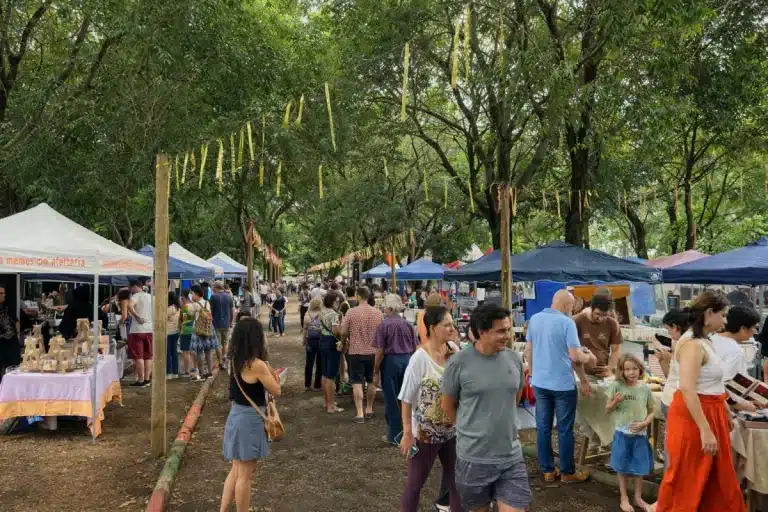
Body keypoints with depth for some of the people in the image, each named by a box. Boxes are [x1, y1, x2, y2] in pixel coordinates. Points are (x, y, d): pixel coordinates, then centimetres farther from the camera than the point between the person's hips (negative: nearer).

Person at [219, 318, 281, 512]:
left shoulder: (237, 361, 2)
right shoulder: (258, 365, -23)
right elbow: (276, 391, -11)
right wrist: (269, 369, -2)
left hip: (237, 415, 9)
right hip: (250, 420, -9)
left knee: (236, 471, 21)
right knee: (245, 475, 6)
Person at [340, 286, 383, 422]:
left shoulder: (351, 312, -11)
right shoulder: (377, 313, -2)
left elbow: (343, 332, -7)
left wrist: (344, 345, 12)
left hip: (355, 352, -3)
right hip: (373, 352, 3)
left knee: (357, 383, 2)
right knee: (371, 381, 16)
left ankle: (359, 413, -1)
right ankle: (369, 409, 27)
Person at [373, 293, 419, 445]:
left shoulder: (384, 325, -11)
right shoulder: (407, 324, 3)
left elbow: (380, 351, -12)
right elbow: (415, 348, 8)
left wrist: (376, 372, -4)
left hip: (390, 361, -5)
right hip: (407, 360, 5)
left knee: (392, 400, 6)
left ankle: (394, 436, 14)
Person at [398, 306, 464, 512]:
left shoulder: (455, 350, -4)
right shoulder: (420, 358, -19)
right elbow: (407, 398, -14)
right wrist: (407, 433, -13)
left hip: (452, 429, 5)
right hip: (425, 432, -5)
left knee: (456, 479, 17)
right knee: (415, 483, 10)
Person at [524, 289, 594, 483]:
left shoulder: (534, 319, 3)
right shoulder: (567, 322, -15)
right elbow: (575, 356, -17)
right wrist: (589, 357, 4)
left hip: (539, 383, 5)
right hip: (563, 384, -5)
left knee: (543, 428, 11)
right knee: (565, 430, 7)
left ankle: (547, 470, 21)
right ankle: (568, 472, 20)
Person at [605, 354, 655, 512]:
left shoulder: (645, 388, -4)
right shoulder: (616, 386, -10)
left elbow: (651, 412, 6)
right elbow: (608, 410, -3)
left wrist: (644, 423, -12)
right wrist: (615, 402, -23)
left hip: (640, 434, 2)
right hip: (622, 434, -2)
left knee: (639, 468, 15)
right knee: (623, 468, 10)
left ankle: (638, 497, 33)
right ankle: (624, 499, 25)